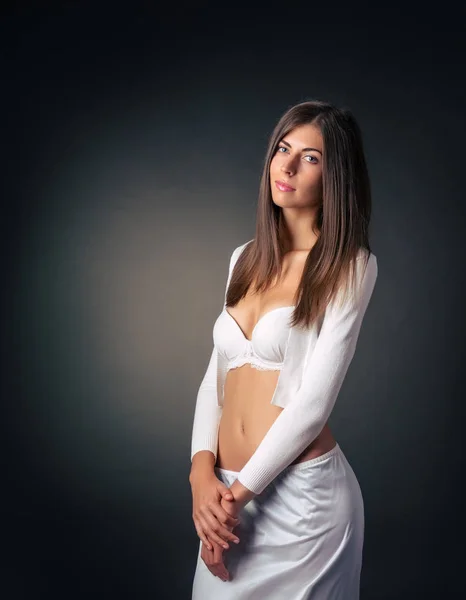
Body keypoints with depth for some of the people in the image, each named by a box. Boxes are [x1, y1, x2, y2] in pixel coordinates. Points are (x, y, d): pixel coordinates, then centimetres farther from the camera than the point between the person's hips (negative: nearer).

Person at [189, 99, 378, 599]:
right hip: (227, 491, 5)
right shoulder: (245, 259, 9)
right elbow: (216, 374, 7)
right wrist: (202, 471, -7)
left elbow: (314, 401, -15)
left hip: (301, 492, -5)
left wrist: (237, 493, -12)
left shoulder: (350, 266, -9)